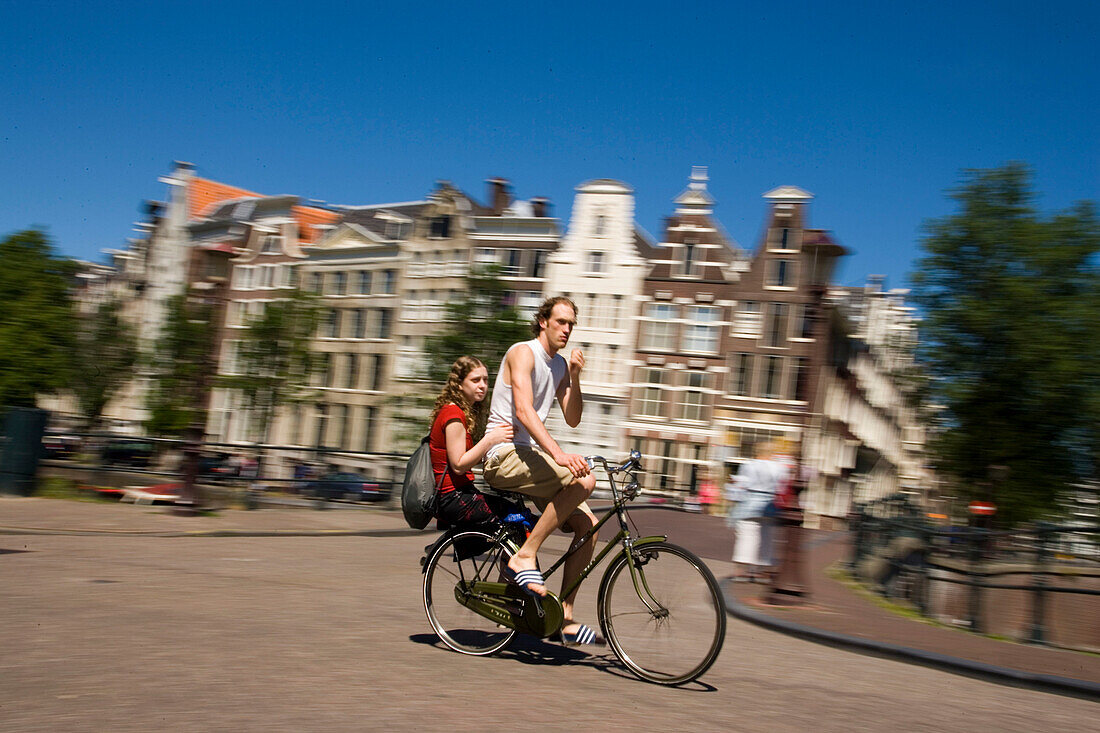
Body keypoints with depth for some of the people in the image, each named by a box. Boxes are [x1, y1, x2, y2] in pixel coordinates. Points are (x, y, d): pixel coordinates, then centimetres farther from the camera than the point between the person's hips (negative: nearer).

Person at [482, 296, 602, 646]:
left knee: (587, 525, -2)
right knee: (584, 479, -28)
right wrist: (558, 454, -36)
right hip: (505, 455, -8)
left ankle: (565, 617, 6)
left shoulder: (559, 365, 16)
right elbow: (524, 410, -25)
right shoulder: (523, 353, -10)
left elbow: (572, 419, 13)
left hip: (530, 457, 8)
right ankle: (524, 557, -19)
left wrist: (575, 378, -2)